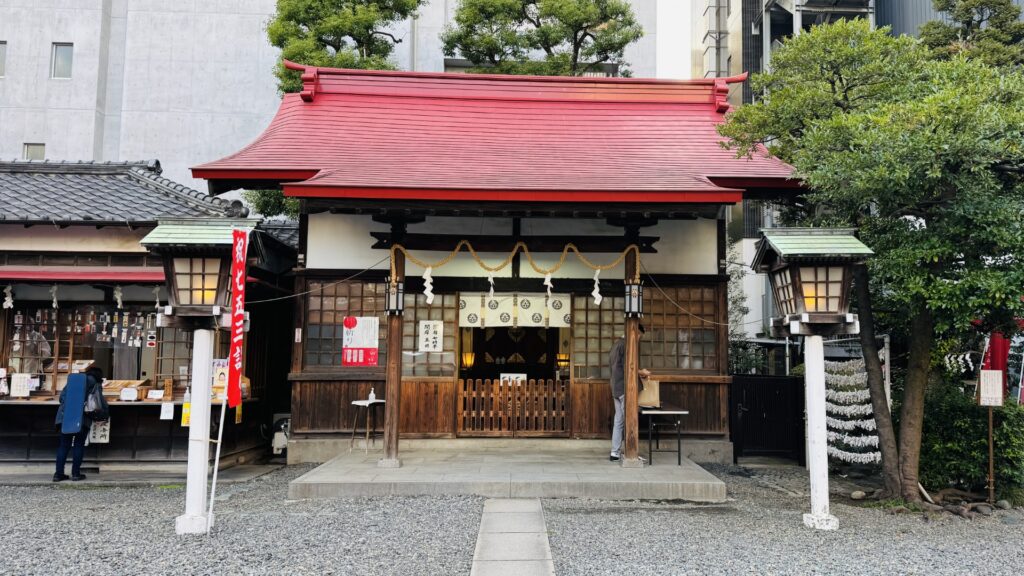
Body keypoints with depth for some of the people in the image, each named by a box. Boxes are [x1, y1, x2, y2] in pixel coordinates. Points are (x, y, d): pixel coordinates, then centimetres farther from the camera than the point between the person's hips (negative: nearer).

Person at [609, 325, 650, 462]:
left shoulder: (616, 344, 17)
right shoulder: (627, 345, -13)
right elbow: (627, 368, -18)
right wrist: (641, 372, -2)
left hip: (616, 388, 9)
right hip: (624, 388, -9)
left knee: (618, 421, 9)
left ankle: (615, 453, 10)